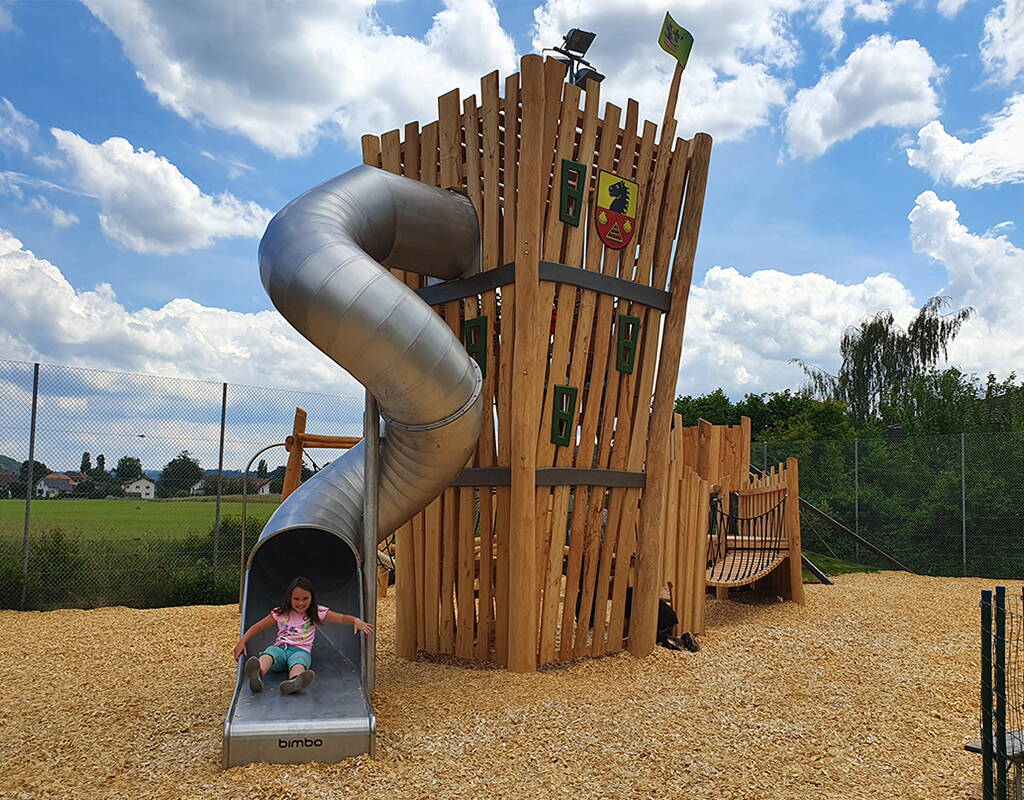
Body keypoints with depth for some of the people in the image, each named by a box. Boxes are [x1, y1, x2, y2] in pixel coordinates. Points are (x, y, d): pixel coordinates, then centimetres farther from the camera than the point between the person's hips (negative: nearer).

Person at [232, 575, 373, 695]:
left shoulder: (317, 613, 11)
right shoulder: (280, 613, 15)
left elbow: (341, 618, 3)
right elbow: (257, 626, 18)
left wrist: (356, 621, -17)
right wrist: (242, 641, 3)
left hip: (301, 650, -1)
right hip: (280, 647, 1)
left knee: (299, 661, -40)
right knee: (269, 653, -36)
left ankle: (292, 683, -76)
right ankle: (257, 675, -71)